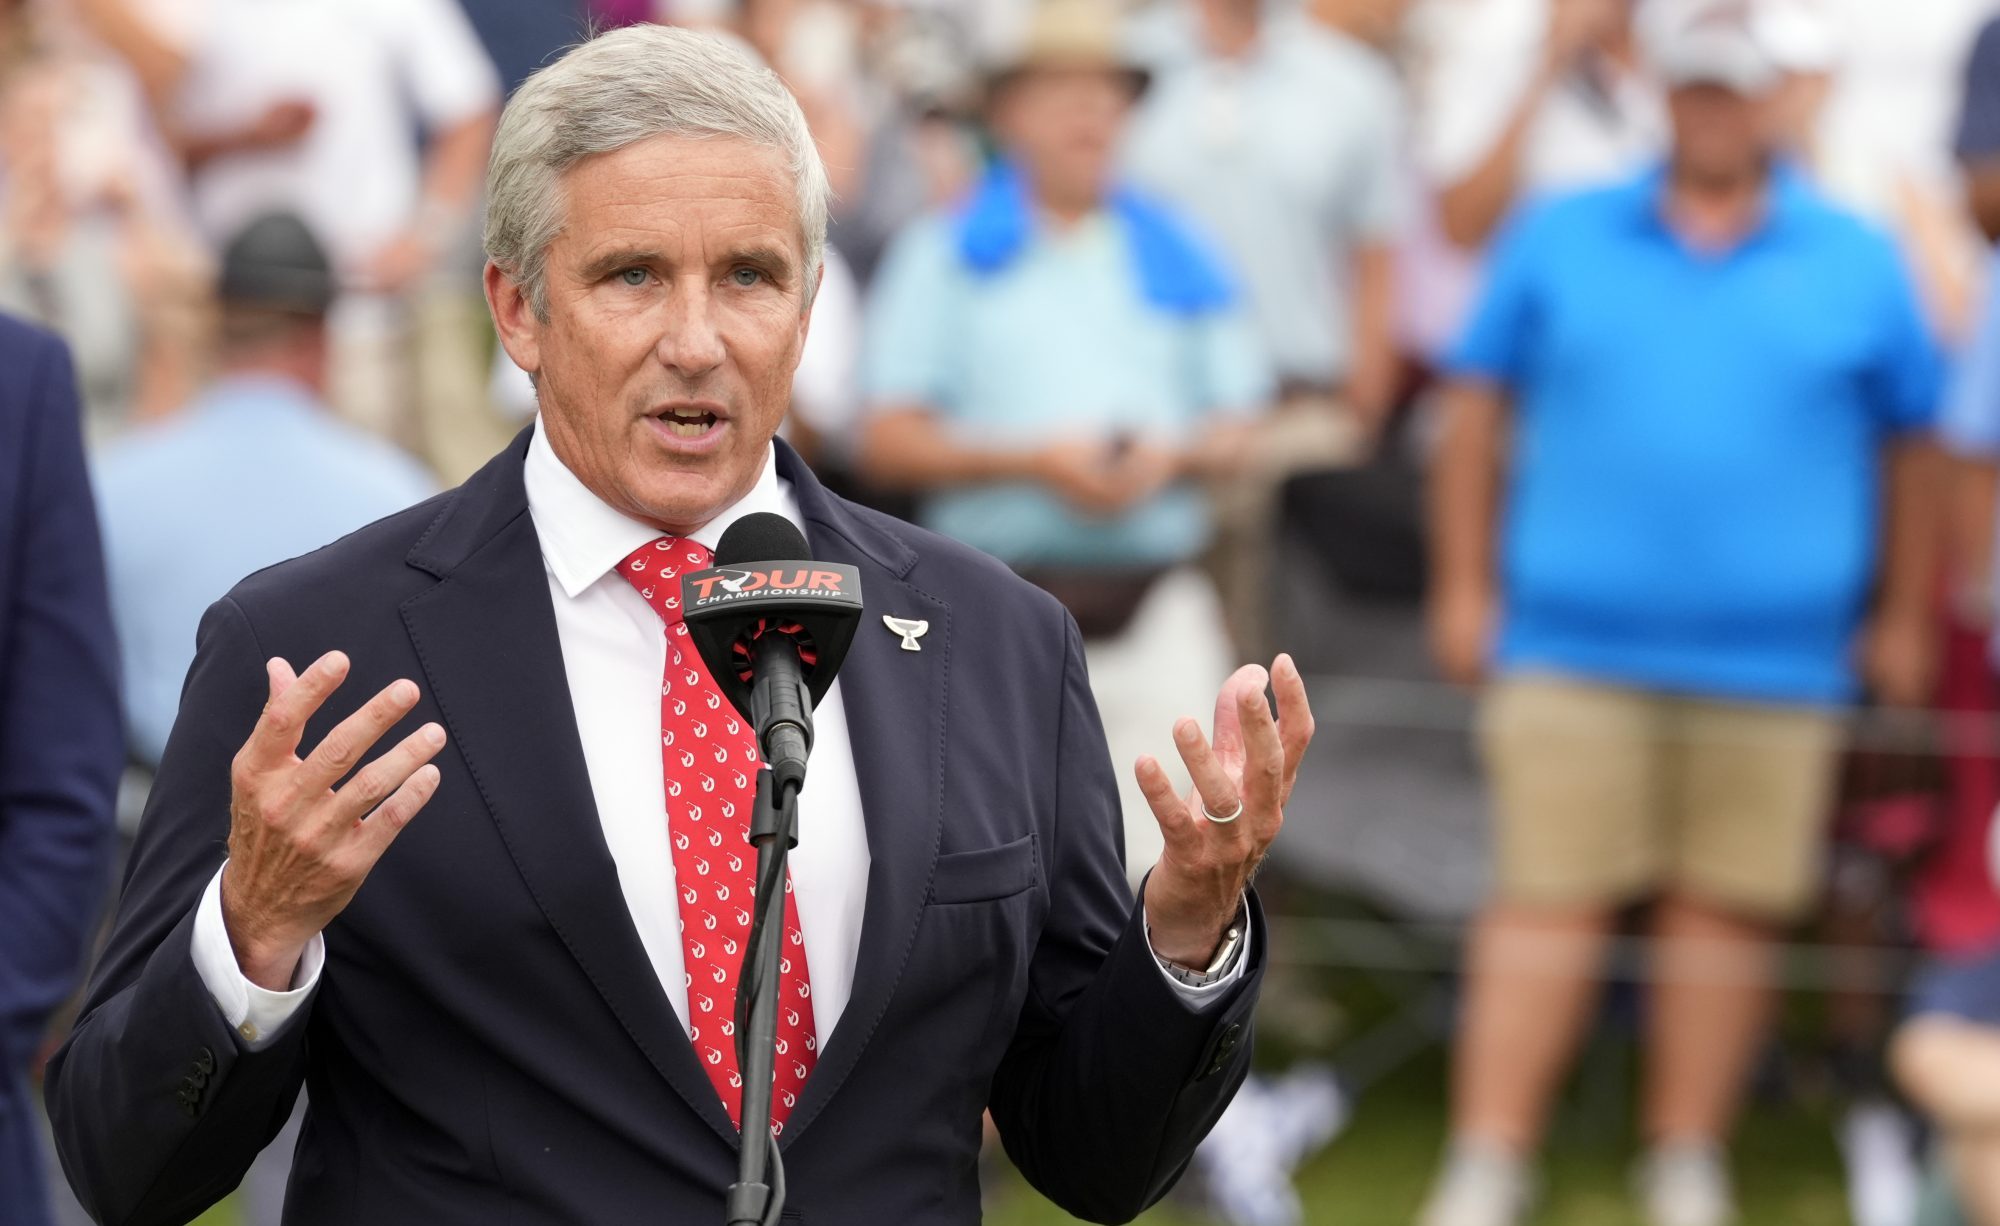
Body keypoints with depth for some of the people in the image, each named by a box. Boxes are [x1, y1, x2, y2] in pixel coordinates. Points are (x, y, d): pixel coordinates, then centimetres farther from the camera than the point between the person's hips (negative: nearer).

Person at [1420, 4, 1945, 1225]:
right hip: (1572, 651, -1)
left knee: (1727, 910, 3)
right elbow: (1480, 410, 11)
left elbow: (1910, 449, 14)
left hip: (1774, 662, 1)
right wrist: (1465, 584, 6)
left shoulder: (1860, 265, 8)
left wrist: (1905, 619, 12)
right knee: (1547, 900, -6)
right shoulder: (1559, 242, 8)